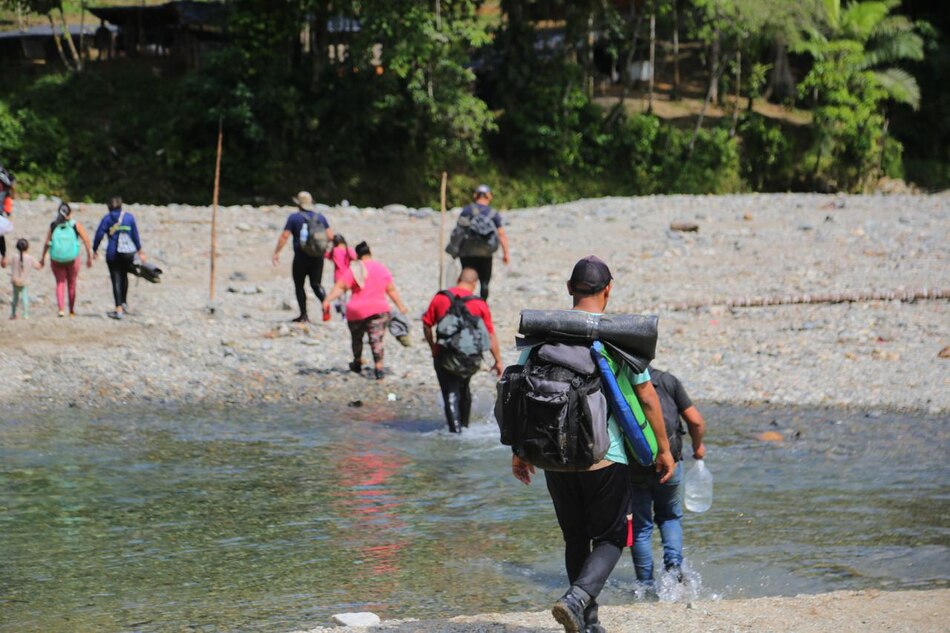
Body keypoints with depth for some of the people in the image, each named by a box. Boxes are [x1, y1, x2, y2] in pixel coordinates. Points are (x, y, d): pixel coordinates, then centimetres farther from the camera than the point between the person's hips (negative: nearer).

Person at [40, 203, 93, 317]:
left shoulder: (53, 226, 0)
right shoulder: (76, 225, -2)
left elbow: (46, 243, -5)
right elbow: (86, 241, -4)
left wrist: (42, 257, 6)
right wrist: (89, 257, 5)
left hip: (56, 260, 0)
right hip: (72, 259, 0)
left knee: (60, 283, 8)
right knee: (72, 284, 14)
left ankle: (61, 309, -10)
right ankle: (72, 311, 23)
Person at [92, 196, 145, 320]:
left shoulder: (107, 218, -4)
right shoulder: (129, 217, 3)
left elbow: (99, 234, -6)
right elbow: (135, 235, 8)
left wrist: (95, 249, 6)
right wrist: (139, 250, 20)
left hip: (113, 254, -3)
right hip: (129, 252, 3)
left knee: (116, 280, 0)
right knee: (124, 276, 25)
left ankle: (119, 309, -6)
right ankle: (124, 303, 34)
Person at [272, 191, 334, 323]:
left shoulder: (294, 217, -4)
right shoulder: (320, 217, 7)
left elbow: (285, 236, -9)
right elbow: (330, 236, 6)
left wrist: (276, 252, -1)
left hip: (301, 257, -3)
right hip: (318, 257, 3)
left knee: (299, 285, 9)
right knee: (316, 284, 11)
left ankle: (304, 315, 5)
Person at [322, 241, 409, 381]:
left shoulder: (354, 270, -6)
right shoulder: (382, 269, 6)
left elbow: (340, 287, -15)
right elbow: (391, 290, 10)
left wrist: (327, 299, -19)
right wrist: (401, 306, 19)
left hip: (356, 311, -1)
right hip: (379, 310, 1)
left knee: (357, 338, 20)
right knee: (377, 339, 0)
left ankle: (357, 363, 35)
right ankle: (378, 367, -13)